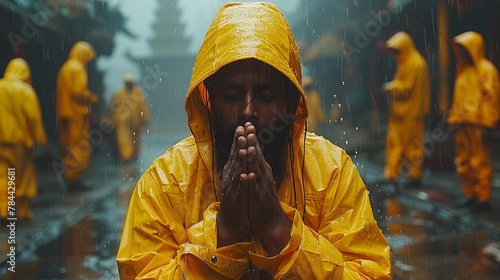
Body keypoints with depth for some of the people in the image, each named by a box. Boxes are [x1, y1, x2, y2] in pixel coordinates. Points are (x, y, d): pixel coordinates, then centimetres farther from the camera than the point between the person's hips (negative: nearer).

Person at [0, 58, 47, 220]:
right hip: (20, 139, -2)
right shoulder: (26, 91, -10)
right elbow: (33, 117, -12)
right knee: (24, 175, 11)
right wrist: (39, 139, -4)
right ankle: (23, 209, 18)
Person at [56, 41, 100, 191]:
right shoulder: (77, 68, -11)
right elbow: (78, 92, -20)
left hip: (65, 113, 10)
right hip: (76, 113, -9)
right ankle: (74, 180, -3)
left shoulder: (65, 67, 18)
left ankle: (70, 179, 18)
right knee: (79, 147, -4)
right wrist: (91, 98, -4)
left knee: (68, 148, 12)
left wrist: (88, 96, 15)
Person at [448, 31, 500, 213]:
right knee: (463, 162, 10)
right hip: (462, 123, 8)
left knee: (479, 162, -4)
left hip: (477, 124, -8)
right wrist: (454, 118, 14)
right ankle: (470, 195, 19)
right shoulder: (464, 70, 16)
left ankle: (483, 199, 3)